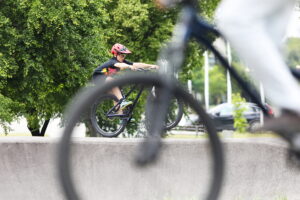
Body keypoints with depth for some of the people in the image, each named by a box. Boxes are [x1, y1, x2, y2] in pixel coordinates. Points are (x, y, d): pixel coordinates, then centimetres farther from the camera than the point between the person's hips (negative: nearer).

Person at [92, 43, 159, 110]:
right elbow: (120, 65, -54)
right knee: (110, 79, -37)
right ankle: (122, 101, -47)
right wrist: (130, 67, -73)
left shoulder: (123, 62, -11)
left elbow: (137, 64, -22)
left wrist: (151, 66, -34)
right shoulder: (112, 62, -31)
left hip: (108, 78, 9)